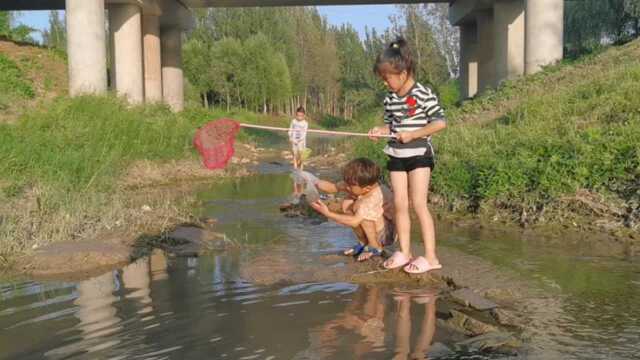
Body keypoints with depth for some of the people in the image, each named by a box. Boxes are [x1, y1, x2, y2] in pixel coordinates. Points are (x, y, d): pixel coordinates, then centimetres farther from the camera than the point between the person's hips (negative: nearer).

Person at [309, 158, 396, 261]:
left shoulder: (374, 198, -36)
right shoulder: (358, 185, -14)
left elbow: (354, 222, -39)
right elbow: (335, 187, -7)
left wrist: (328, 213, -37)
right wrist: (316, 183, -26)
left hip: (387, 234, -8)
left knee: (360, 206, -30)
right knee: (347, 204, -10)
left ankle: (375, 247, -12)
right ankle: (364, 242, 5)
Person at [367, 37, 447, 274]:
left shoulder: (423, 94, -12)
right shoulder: (390, 100, 8)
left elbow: (440, 122, -14)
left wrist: (412, 134, -19)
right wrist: (380, 131, -3)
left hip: (419, 154, -6)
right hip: (396, 156, 7)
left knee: (418, 204, -9)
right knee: (399, 205, 6)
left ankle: (430, 257, -4)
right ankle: (404, 252, 15)